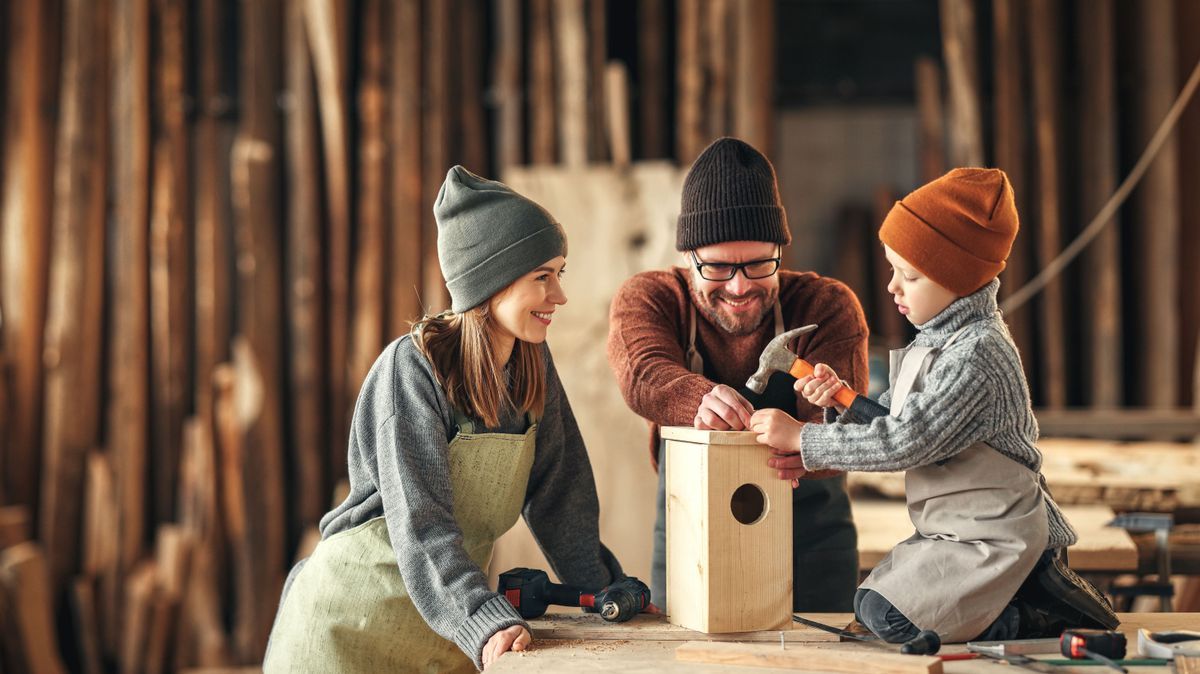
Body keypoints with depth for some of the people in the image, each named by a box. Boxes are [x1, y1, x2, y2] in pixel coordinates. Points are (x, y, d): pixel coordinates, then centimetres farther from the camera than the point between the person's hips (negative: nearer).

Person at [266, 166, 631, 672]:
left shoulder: (532, 365, -1)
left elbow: (558, 495, 4)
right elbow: (419, 520, -27)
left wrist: (604, 592, 0)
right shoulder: (413, 365, -21)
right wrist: (486, 622, -38)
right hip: (357, 617, -6)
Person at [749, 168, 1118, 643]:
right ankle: (1033, 593, 15)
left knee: (883, 613, -17)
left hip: (994, 539, -10)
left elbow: (904, 441, -25)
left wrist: (802, 438, -21)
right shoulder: (937, 340, 8)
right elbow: (891, 422, 12)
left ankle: (1036, 617, -5)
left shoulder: (976, 354, -22)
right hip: (951, 530, 10)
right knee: (873, 599, 16)